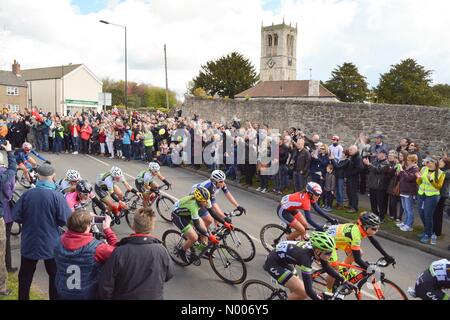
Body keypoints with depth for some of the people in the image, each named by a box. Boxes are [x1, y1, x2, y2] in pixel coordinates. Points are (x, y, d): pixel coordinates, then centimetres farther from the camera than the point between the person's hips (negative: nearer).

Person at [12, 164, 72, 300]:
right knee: (54, 275, 16)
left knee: (25, 275, 21)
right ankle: (55, 297, 25)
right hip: (51, 244, -2)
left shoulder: (27, 194, -10)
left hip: (29, 243, 3)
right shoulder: (57, 196, -18)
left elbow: (16, 216, -5)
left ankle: (23, 297, 34)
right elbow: (65, 220, -16)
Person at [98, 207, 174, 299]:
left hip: (125, 297, -1)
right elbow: (169, 275, -2)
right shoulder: (161, 250, -20)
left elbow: (104, 287, -17)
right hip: (155, 296, 1)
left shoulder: (119, 252, -24)